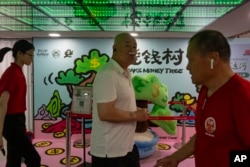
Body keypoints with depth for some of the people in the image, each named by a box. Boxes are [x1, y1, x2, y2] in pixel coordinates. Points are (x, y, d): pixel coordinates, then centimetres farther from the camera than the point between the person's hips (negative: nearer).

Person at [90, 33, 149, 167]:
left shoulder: (125, 74, 10)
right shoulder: (108, 75, -22)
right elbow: (106, 113, -29)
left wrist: (137, 110, 2)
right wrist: (135, 115, -17)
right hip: (110, 150, -10)